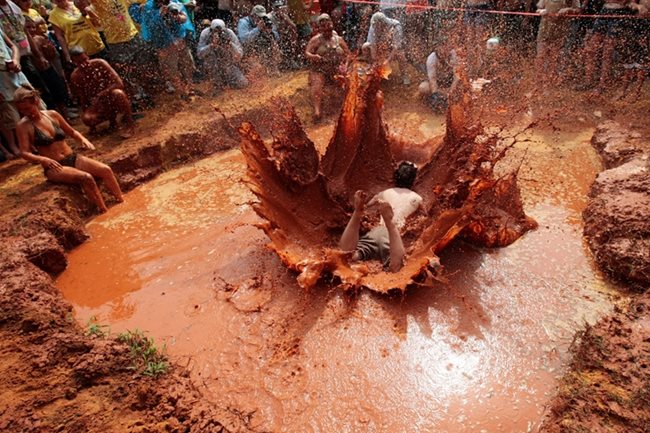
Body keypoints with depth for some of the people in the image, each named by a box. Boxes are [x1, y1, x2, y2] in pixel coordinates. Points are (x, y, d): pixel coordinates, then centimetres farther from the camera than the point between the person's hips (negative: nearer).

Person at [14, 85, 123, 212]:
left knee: (105, 170, -20)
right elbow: (24, 153, -12)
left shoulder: (52, 114, 7)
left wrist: (82, 139, -3)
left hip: (73, 158, 5)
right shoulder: (23, 126, -5)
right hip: (54, 167, -4)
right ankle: (105, 213, -29)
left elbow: (72, 132, 19)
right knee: (86, 178, -33)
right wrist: (43, 160, -31)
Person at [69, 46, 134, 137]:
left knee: (117, 93, -36)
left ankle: (129, 124, -17)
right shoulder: (75, 77, -6)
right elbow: (82, 100, 0)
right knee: (86, 119, -26)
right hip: (98, 105, 3)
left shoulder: (99, 63, -14)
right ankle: (112, 119, 6)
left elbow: (119, 84, -21)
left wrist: (100, 95, -29)